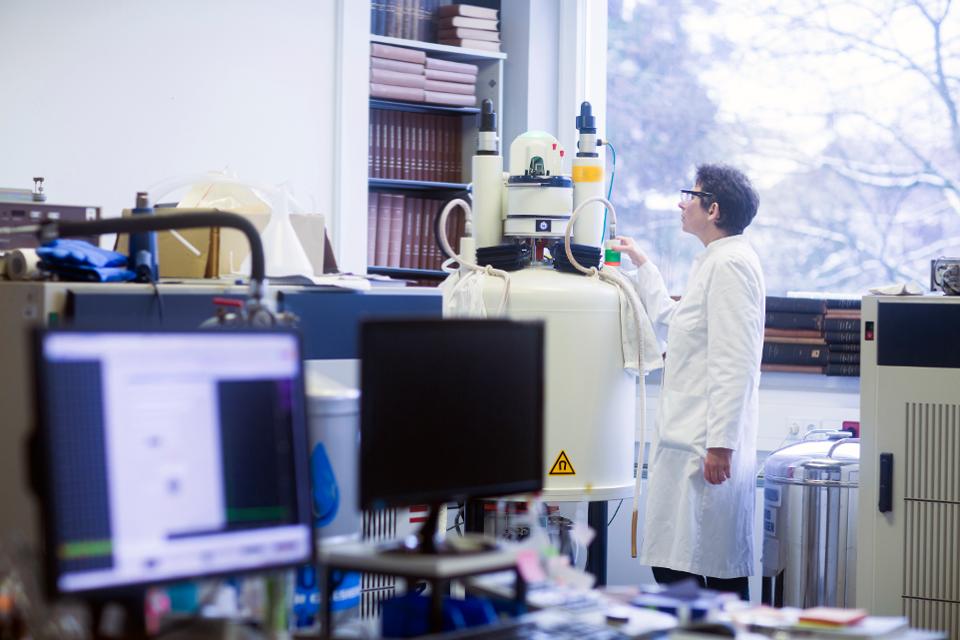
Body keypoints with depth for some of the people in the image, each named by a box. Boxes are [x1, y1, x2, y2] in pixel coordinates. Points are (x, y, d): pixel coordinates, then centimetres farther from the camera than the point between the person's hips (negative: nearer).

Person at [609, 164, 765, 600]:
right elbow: (668, 320, 38)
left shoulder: (730, 264, -12)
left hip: (710, 449, -10)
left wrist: (721, 444, -22)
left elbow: (734, 363, -19)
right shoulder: (714, 262, 21)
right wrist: (641, 264, 43)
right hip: (686, 444, 10)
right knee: (672, 568, 9)